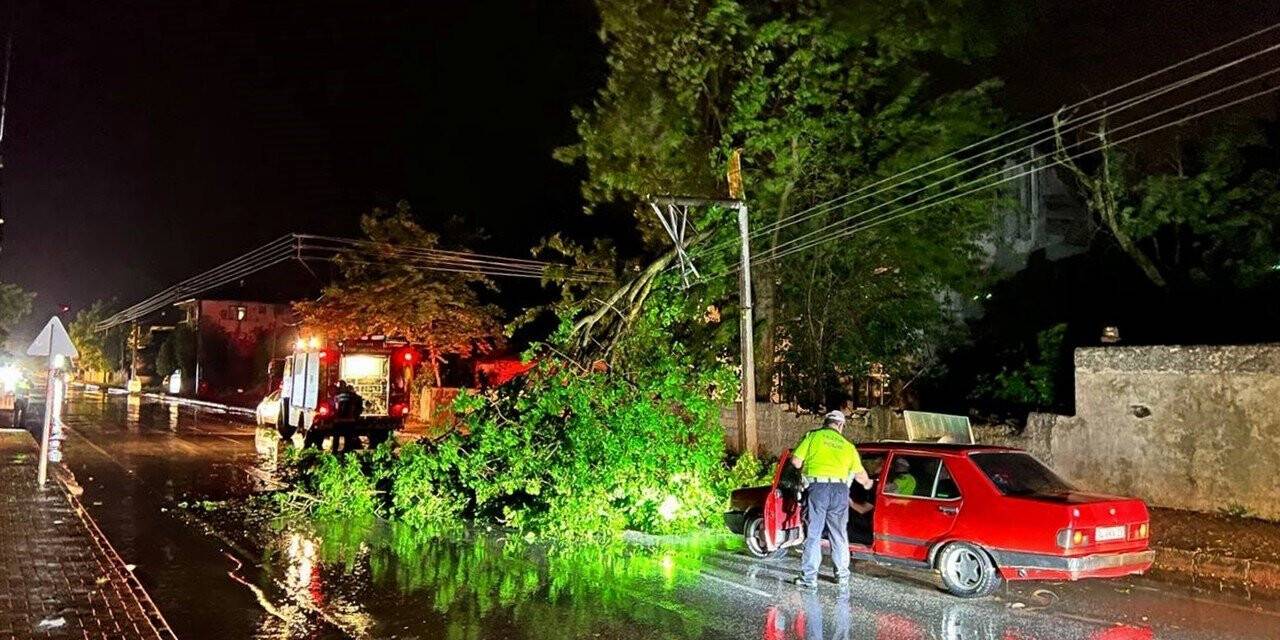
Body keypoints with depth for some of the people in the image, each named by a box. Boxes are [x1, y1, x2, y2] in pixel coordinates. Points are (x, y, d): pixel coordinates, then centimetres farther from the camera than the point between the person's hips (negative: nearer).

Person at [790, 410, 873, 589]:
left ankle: (809, 578, 4)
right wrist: (867, 483, 41)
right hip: (839, 491, 3)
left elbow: (796, 461, 0)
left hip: (817, 488, -3)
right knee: (839, 535, 16)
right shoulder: (847, 445, 16)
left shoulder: (813, 436, 6)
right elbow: (859, 473, 19)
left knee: (812, 534, 3)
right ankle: (842, 576, 23)